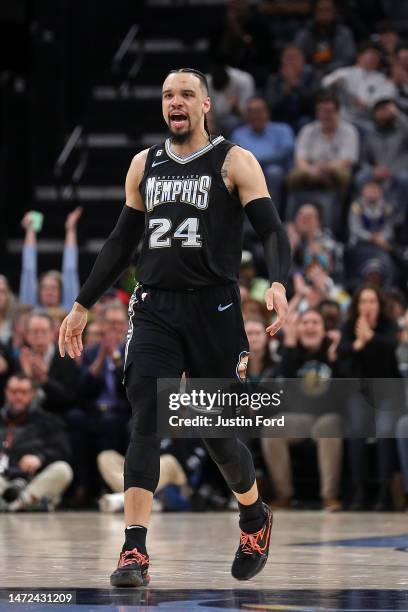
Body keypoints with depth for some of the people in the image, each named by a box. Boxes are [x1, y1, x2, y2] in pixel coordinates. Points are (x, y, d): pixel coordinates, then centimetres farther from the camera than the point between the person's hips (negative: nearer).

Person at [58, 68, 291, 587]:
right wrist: (82, 306, 20)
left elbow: (272, 231, -8)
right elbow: (122, 241, 21)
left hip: (213, 309, -3)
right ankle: (134, 551, -19)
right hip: (154, 309, 3)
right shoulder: (144, 165, 14)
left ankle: (254, 516, 34)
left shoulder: (235, 163, 0)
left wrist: (278, 283, -27)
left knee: (216, 430, 4)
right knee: (146, 423, -13)